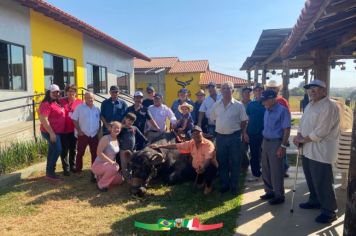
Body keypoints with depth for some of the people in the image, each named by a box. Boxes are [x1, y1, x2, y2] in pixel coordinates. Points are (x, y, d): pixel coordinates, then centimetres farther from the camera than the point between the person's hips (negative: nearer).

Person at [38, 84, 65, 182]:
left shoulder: (56, 103, 10)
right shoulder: (46, 104, -18)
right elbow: (43, 120, -25)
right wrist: (51, 133, -26)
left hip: (56, 132, 10)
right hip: (50, 132, -10)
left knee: (52, 151, 14)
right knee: (57, 150, -10)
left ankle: (49, 172, 24)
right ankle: (50, 173, 0)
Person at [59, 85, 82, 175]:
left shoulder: (79, 102, -1)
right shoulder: (61, 101, -3)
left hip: (74, 129, 2)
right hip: (64, 129, -1)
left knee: (73, 149, 14)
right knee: (64, 149, 5)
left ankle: (72, 165, 30)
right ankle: (66, 168, 17)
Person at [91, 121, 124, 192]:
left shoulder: (117, 140, 5)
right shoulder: (106, 138, -19)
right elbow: (99, 153, -26)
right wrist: (111, 162, -28)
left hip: (108, 165, 8)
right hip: (98, 164, -8)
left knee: (120, 180, 9)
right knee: (114, 167, -35)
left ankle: (101, 177, 24)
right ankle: (101, 184, -12)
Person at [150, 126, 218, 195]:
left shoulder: (208, 144, -22)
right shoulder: (190, 143, -6)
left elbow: (208, 159, -34)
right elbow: (175, 146, -3)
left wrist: (203, 168, -55)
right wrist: (159, 146, -5)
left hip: (209, 167, -6)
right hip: (197, 168, 6)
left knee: (210, 169, -36)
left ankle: (208, 186, -1)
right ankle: (201, 181, 23)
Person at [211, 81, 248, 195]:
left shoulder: (238, 105, -5)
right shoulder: (216, 105, 4)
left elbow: (244, 121, 0)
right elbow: (213, 119, 14)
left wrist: (239, 131, 3)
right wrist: (222, 127, 11)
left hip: (234, 136, -3)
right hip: (220, 136, 3)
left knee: (235, 162, 6)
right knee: (222, 162, 11)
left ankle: (234, 186, 19)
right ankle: (224, 185, 25)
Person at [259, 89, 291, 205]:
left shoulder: (282, 111, -14)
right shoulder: (267, 111, 10)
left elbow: (287, 129, -16)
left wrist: (283, 146, -19)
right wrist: (263, 142, 14)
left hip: (276, 143, -8)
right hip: (266, 142, 8)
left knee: (276, 171, 1)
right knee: (266, 170, 15)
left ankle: (279, 195, 16)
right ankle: (269, 191, 30)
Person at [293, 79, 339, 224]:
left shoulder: (329, 106, -17)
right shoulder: (310, 105, 13)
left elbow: (320, 132, -22)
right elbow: (303, 122, 16)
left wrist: (303, 140, -12)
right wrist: (298, 136, -3)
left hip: (321, 151, -9)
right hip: (308, 149, 9)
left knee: (322, 182, -1)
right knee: (311, 178, 21)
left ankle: (329, 211, 14)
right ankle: (315, 201, 39)